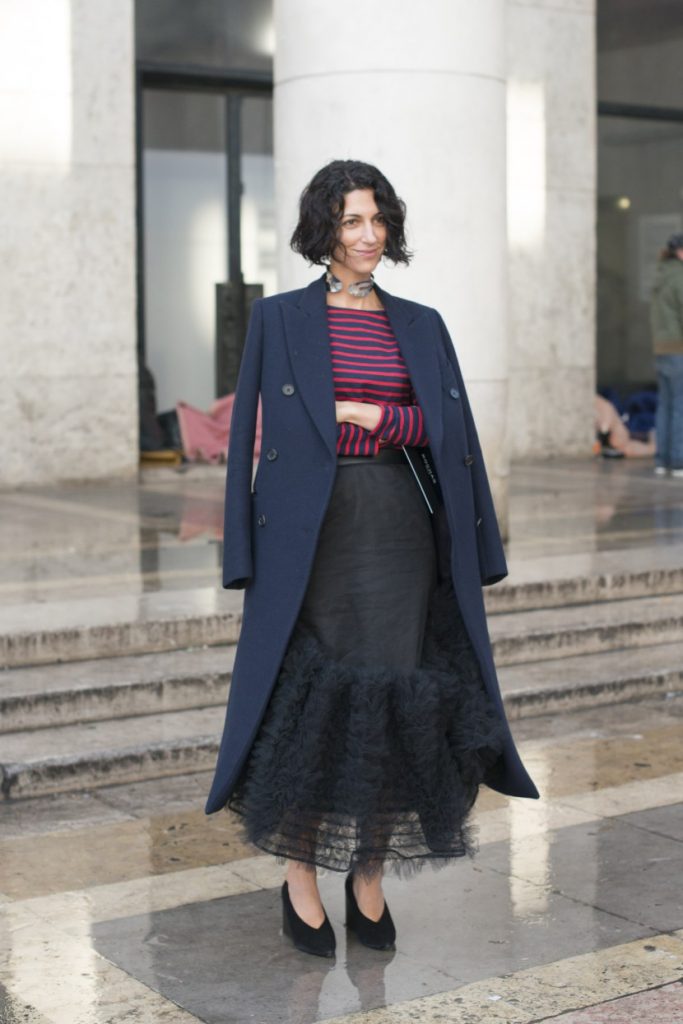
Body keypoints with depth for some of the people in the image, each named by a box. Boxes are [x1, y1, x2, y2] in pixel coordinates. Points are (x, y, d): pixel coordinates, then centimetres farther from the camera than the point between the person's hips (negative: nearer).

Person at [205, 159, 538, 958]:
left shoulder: (421, 326, 13)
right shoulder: (280, 319, 4)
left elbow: (449, 432, 6)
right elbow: (257, 433, 0)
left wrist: (365, 415, -9)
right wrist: (250, 553, -6)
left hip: (402, 529, 3)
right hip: (314, 530, -3)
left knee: (395, 697, 0)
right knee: (313, 695, -5)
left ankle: (369, 876, 15)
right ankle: (299, 877, 11)